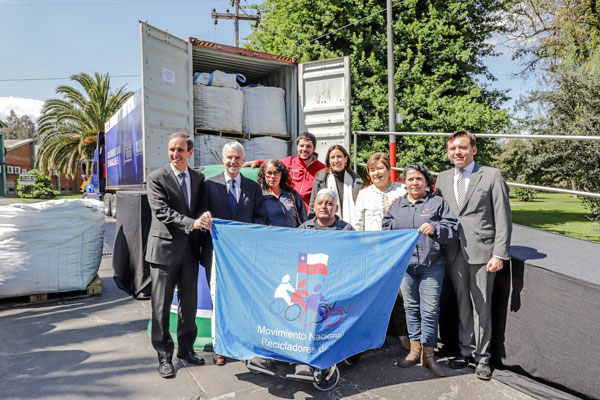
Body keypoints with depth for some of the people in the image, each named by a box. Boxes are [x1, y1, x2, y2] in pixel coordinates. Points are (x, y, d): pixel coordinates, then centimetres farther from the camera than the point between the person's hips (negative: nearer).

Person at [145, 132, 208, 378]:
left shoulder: (198, 178, 9)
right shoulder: (157, 178, -6)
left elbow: (201, 205, 11)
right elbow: (162, 211, -16)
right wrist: (191, 223, -25)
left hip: (190, 248, 5)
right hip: (165, 247, -4)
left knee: (189, 302, 14)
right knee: (162, 305, 4)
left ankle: (186, 348, 32)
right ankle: (164, 355, 19)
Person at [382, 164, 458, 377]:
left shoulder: (437, 202, 3)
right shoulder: (396, 206, 12)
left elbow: (453, 227, -3)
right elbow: (387, 229, 17)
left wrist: (435, 228, -20)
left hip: (431, 265, -3)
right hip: (405, 265, 3)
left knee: (430, 310, -1)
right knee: (411, 307, 12)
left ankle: (428, 353, 12)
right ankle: (415, 349, 25)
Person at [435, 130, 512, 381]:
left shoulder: (491, 176, -3)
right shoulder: (442, 179, 10)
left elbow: (503, 218, -5)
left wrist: (499, 254, -11)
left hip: (481, 251, -4)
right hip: (454, 252, 4)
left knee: (482, 306, 4)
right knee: (462, 304, 13)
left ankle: (482, 358, 20)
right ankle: (465, 351, 29)